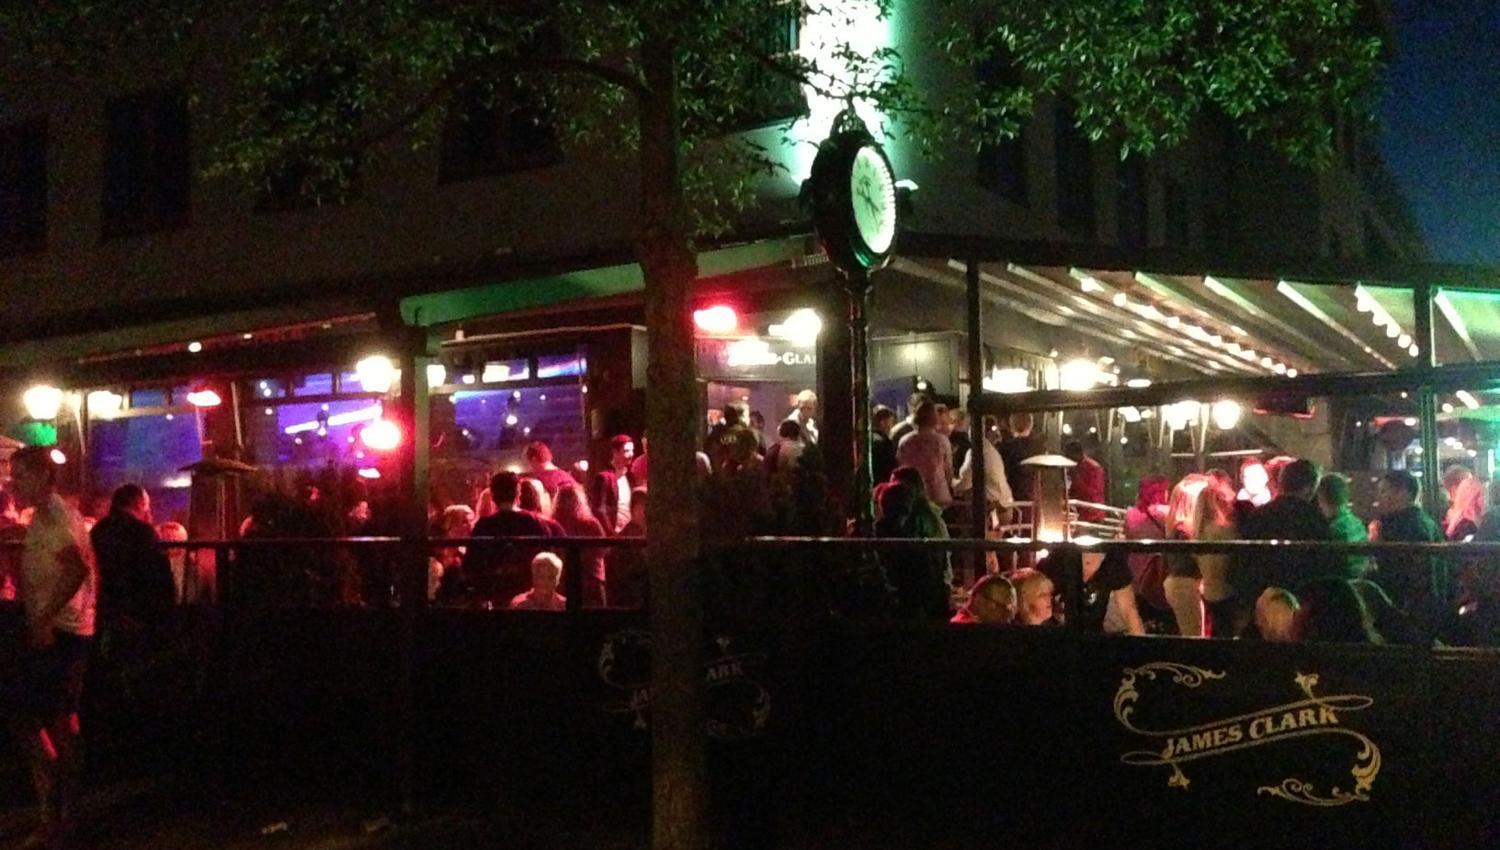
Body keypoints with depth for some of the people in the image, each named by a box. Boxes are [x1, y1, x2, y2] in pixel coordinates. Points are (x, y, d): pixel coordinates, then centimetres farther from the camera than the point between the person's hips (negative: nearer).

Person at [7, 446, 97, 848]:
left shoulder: (52, 515, -14)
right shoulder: (51, 514, 16)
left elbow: (77, 569, -27)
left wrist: (45, 619, -27)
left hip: (55, 634, -10)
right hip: (63, 631, 10)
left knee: (23, 718, -10)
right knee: (62, 719, 15)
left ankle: (53, 813, -7)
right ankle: (64, 811, 24)